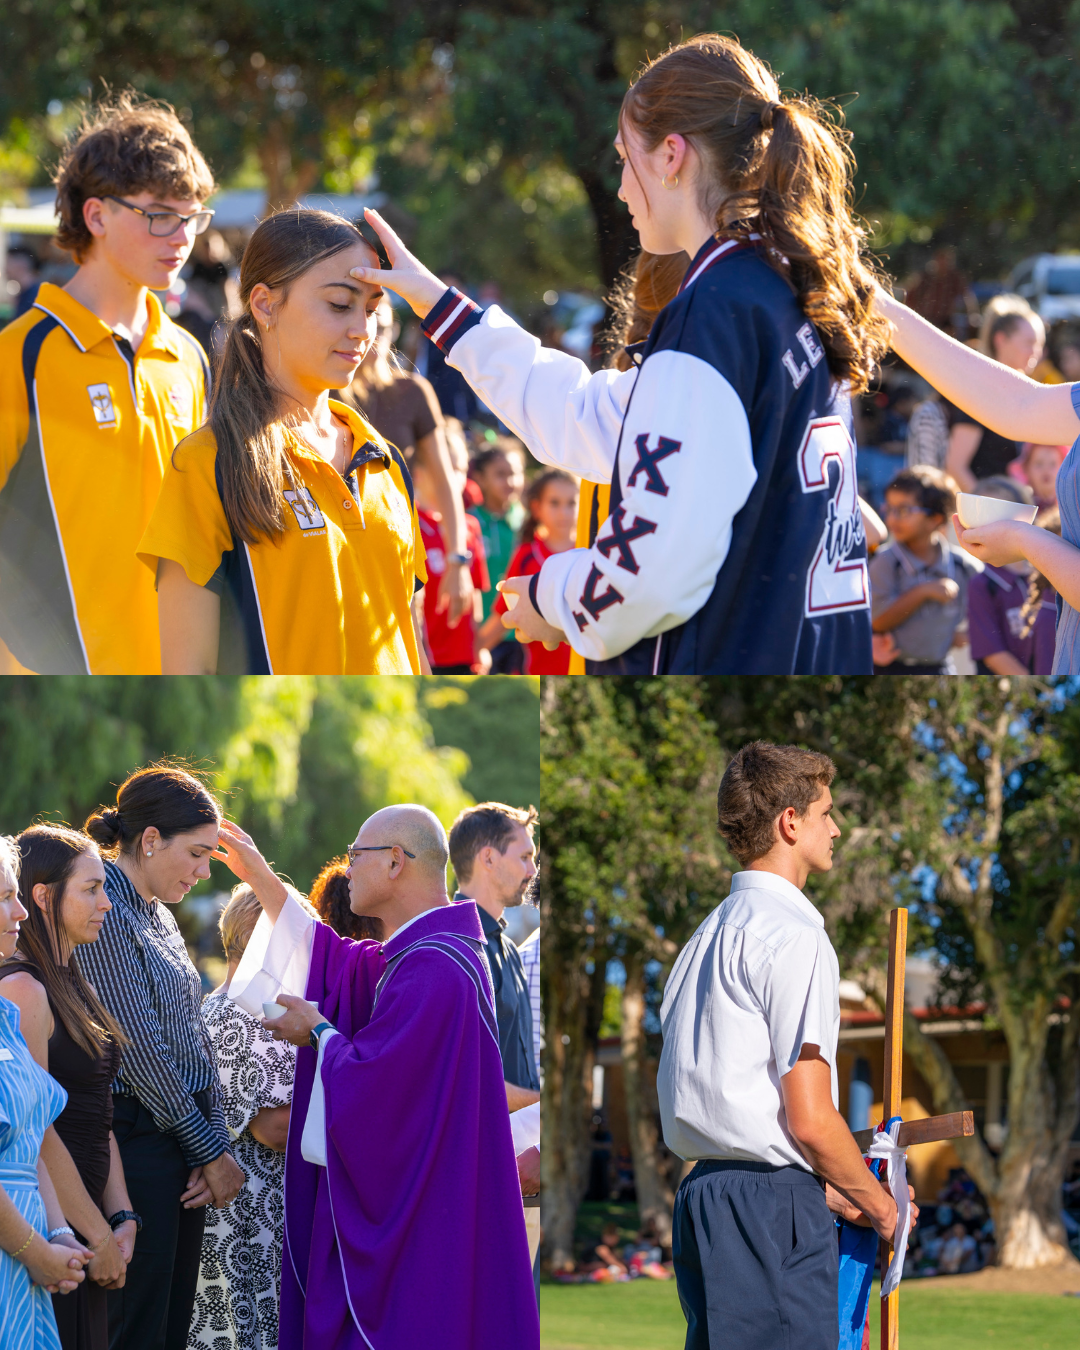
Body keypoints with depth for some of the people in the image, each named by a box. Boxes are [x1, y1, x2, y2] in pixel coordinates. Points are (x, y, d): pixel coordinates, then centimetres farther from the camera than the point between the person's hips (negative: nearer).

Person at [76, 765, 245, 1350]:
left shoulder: (158, 917, 17)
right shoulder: (103, 913, -12)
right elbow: (137, 1049, -15)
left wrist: (214, 1145, 1)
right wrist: (210, 1149, -8)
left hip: (182, 1145, 9)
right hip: (139, 1142, -9)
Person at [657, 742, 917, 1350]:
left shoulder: (709, 936, 19)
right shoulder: (793, 935, -10)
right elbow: (810, 1118, -14)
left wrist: (832, 1194, 20)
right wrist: (879, 1204, 1)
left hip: (705, 1194, 10)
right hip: (772, 1208, -10)